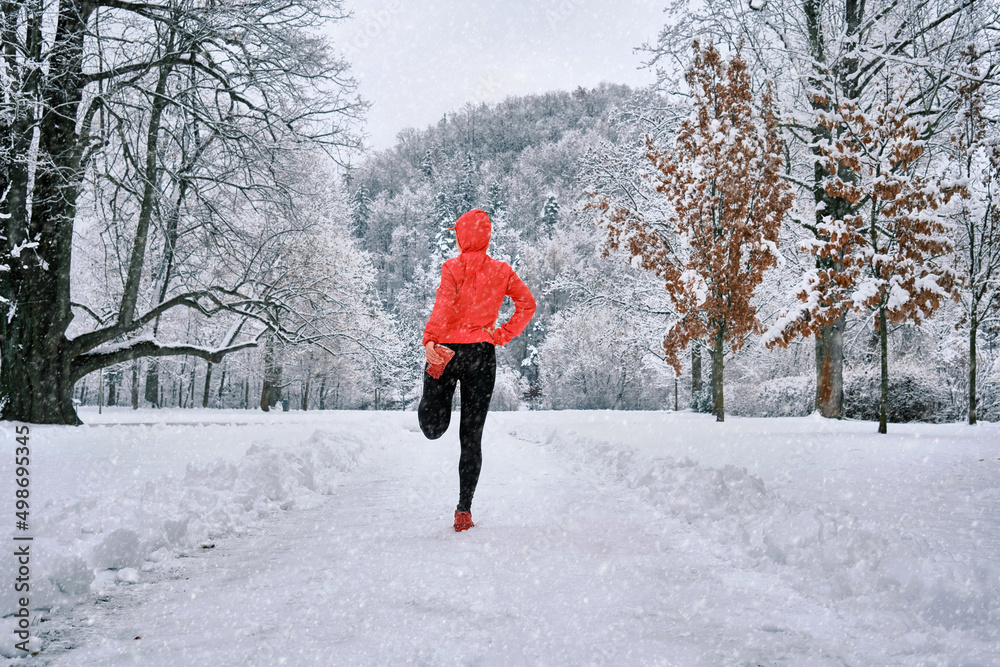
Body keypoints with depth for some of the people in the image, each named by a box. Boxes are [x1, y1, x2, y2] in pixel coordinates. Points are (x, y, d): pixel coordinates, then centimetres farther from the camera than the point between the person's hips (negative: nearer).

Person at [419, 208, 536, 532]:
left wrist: (430, 340, -23)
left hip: (446, 350, -3)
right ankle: (464, 510, 6)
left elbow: (444, 306, -17)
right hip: (482, 354, 3)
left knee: (434, 430, 11)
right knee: (472, 436, 6)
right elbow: (527, 304, 8)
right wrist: (502, 335, 7)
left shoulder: (453, 268, -4)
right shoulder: (501, 271, 7)